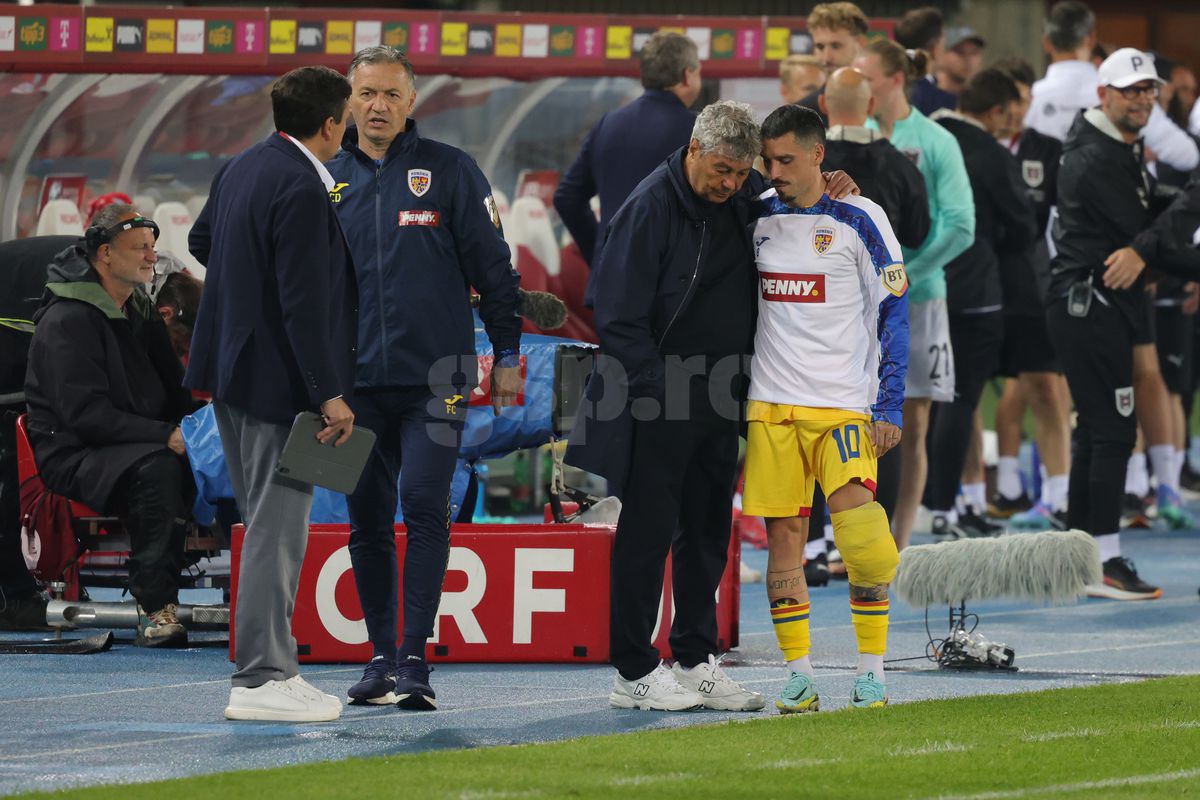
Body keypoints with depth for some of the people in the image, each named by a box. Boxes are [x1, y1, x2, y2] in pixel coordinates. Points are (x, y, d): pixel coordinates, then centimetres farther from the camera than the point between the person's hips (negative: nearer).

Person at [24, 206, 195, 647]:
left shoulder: (141, 312, 17)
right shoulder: (66, 321, -12)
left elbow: (174, 388, 21)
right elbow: (85, 415, -20)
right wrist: (165, 436, -26)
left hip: (139, 446, 8)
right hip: (74, 456, -8)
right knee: (156, 469, -37)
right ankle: (155, 609, -36)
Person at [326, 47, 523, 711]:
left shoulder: (448, 171, 2)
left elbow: (492, 266, 4)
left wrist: (506, 353, 2)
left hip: (434, 375, -3)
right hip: (356, 381, 3)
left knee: (424, 508, -10)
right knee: (368, 521, 6)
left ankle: (415, 658, -7)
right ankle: (381, 656, 14)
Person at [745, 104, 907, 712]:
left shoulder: (858, 221, -3)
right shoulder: (760, 218, 9)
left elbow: (893, 314, -1)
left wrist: (888, 408, -7)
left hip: (844, 406, -4)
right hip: (771, 405, 4)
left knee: (861, 538, -16)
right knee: (782, 538, 1)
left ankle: (872, 672, -5)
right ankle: (798, 677, 8)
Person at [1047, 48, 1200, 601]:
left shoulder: (1124, 151, 17)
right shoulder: (1096, 159, -15)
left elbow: (1146, 228, 8)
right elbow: (1140, 233, -16)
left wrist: (1141, 248, -14)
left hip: (1103, 308, 11)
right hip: (1089, 305, -11)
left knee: (1096, 430, 14)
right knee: (1113, 430, -12)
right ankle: (1105, 564, -15)